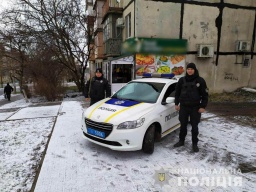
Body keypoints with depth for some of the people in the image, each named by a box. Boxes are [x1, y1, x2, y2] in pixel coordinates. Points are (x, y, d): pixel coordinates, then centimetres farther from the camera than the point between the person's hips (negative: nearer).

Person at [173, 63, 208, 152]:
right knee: (183, 125, 11)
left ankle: (194, 144, 21)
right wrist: (176, 103, 7)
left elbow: (205, 95, -2)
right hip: (183, 106, 2)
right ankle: (181, 141, 28)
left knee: (194, 126, 7)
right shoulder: (182, 80, 3)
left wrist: (203, 106, -7)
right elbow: (177, 92, 10)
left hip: (195, 107, -2)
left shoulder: (200, 80, -4)